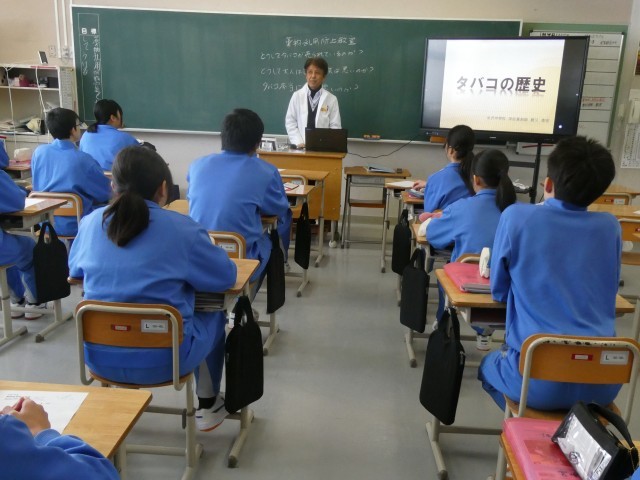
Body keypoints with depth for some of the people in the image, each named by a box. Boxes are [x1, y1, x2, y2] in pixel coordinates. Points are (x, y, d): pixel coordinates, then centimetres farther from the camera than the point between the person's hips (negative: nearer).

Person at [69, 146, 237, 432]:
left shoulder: (91, 222, -2)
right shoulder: (181, 228, -14)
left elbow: (74, 269, 15)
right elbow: (226, 277, -5)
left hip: (99, 357, 5)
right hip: (163, 360, -4)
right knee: (214, 317, 26)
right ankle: (208, 406, 37)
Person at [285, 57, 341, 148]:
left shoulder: (331, 99, 3)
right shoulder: (296, 96, 5)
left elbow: (335, 126, 3)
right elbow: (290, 122, 6)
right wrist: (299, 142, -5)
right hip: (301, 147, 1)